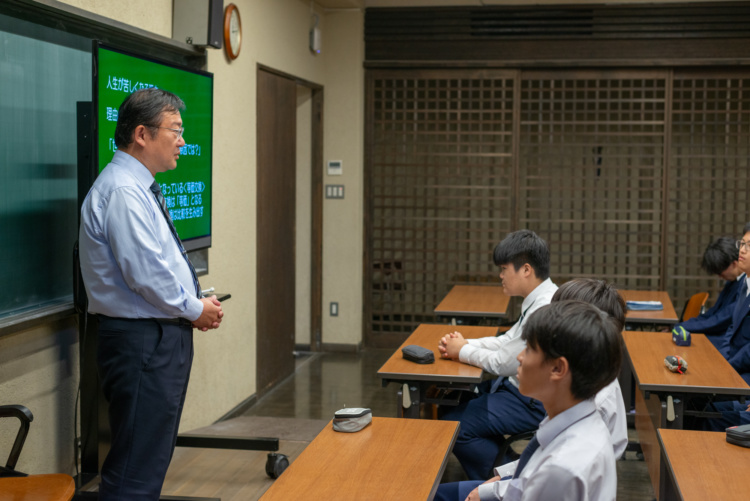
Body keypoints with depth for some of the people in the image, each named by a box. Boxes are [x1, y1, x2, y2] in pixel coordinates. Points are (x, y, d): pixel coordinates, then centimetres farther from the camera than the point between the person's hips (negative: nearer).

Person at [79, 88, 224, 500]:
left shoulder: (139, 188, 16)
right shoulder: (122, 191, -17)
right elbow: (144, 272, -24)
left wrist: (196, 303, 10)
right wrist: (194, 309, -10)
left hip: (163, 337, 11)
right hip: (142, 340, -11)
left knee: (153, 455, 17)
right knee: (136, 468, -8)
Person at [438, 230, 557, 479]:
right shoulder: (539, 300, 6)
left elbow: (504, 364, -21)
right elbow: (508, 340, 14)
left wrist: (463, 351, -6)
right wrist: (463, 344, 1)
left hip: (535, 402, -11)